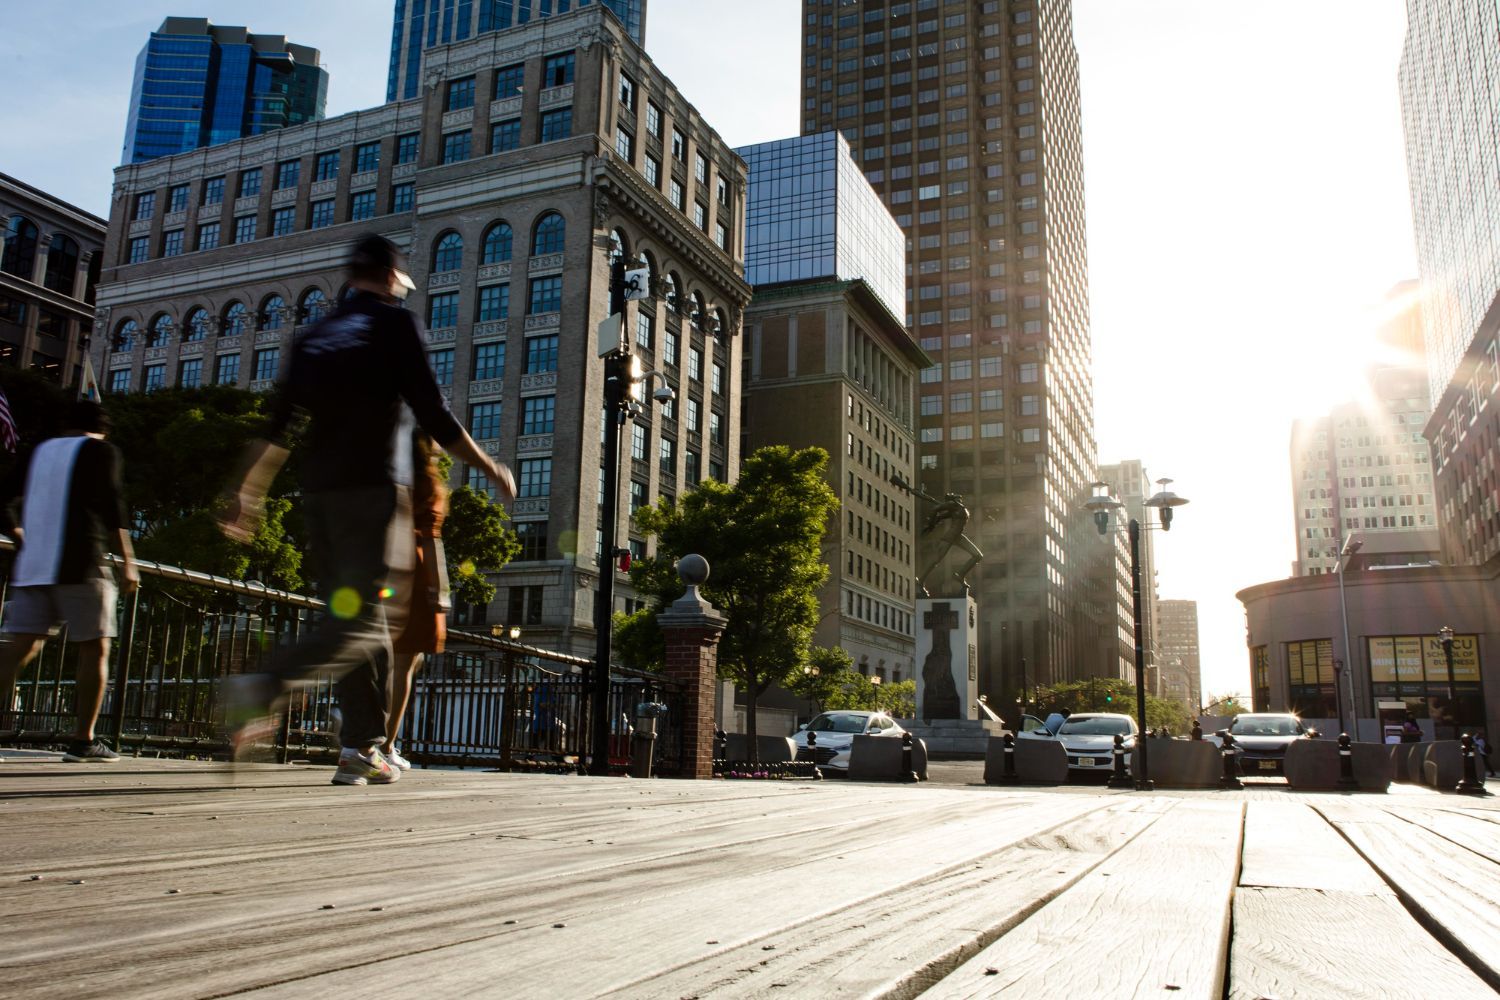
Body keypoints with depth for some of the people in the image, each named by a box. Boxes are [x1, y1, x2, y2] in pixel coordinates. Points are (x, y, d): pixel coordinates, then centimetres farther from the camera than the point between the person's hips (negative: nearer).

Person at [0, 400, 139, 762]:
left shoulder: (40, 451, 21)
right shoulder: (101, 451, 4)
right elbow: (110, 503, -10)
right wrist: (127, 561, -12)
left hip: (32, 567, 5)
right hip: (80, 566, -5)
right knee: (95, 648, 2)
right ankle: (83, 741, 1)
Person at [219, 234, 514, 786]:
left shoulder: (315, 335, 18)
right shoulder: (395, 322, 1)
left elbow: (276, 427, 13)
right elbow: (434, 417, -5)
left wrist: (244, 493, 16)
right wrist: (492, 469, 5)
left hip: (316, 493, 7)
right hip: (369, 490, -7)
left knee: (359, 618, 12)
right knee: (361, 622, -7)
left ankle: (361, 748, 10)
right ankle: (261, 687, -29)